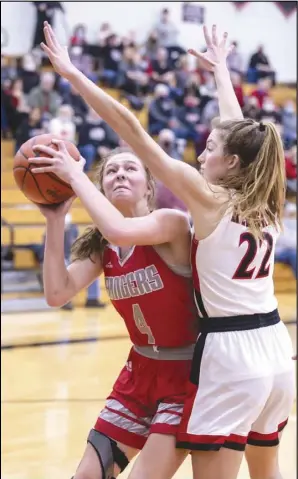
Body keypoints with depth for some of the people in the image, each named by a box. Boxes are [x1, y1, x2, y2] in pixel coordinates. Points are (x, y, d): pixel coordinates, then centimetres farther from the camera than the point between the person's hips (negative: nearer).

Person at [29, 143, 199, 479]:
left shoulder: (173, 223, -18)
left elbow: (120, 232, -39)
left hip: (188, 373, -7)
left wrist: (75, 175, -31)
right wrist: (55, 220, -16)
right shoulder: (101, 247, 2)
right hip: (140, 372, 7)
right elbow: (57, 294, -12)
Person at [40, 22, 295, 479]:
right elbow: (238, 132, 24)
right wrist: (220, 69, 39)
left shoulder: (208, 197, -9)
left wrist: (72, 73, -8)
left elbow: (131, 128, -10)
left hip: (230, 356, -7)